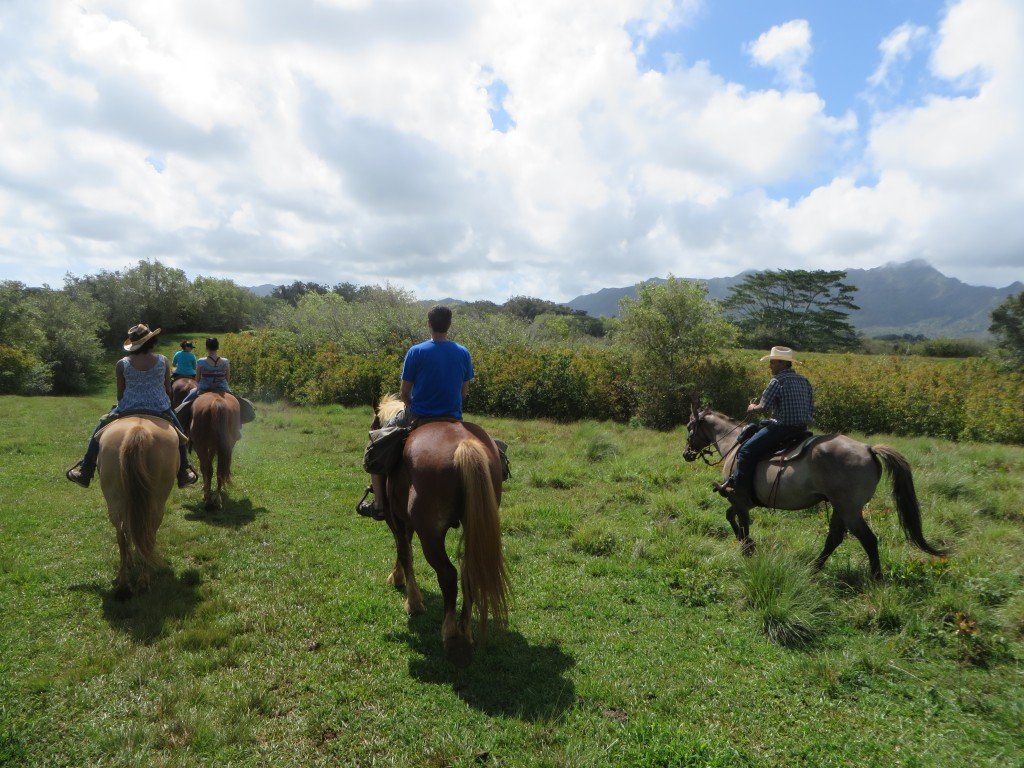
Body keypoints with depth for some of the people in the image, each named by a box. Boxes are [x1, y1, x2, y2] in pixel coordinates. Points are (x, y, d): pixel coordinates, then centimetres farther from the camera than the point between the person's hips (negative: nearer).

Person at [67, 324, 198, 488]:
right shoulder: (163, 361, -5)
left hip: (128, 408, 0)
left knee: (99, 430, 25)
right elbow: (168, 389, 2)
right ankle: (184, 472, 27)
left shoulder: (122, 364, -6)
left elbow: (120, 394, 1)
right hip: (160, 409, 0)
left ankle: (85, 472, 29)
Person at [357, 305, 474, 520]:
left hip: (418, 418, -3)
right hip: (453, 419, 3)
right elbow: (464, 391, 7)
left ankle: (378, 504, 18)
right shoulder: (463, 353, -1)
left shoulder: (416, 352, -11)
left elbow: (404, 392, -5)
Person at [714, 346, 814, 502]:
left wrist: (752, 408, 10)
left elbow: (763, 407, -10)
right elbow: (811, 409, 15)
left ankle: (738, 489, -9)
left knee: (746, 451, -8)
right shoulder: (804, 381, 12)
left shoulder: (777, 381, -12)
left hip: (781, 428, -9)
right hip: (802, 429, 10)